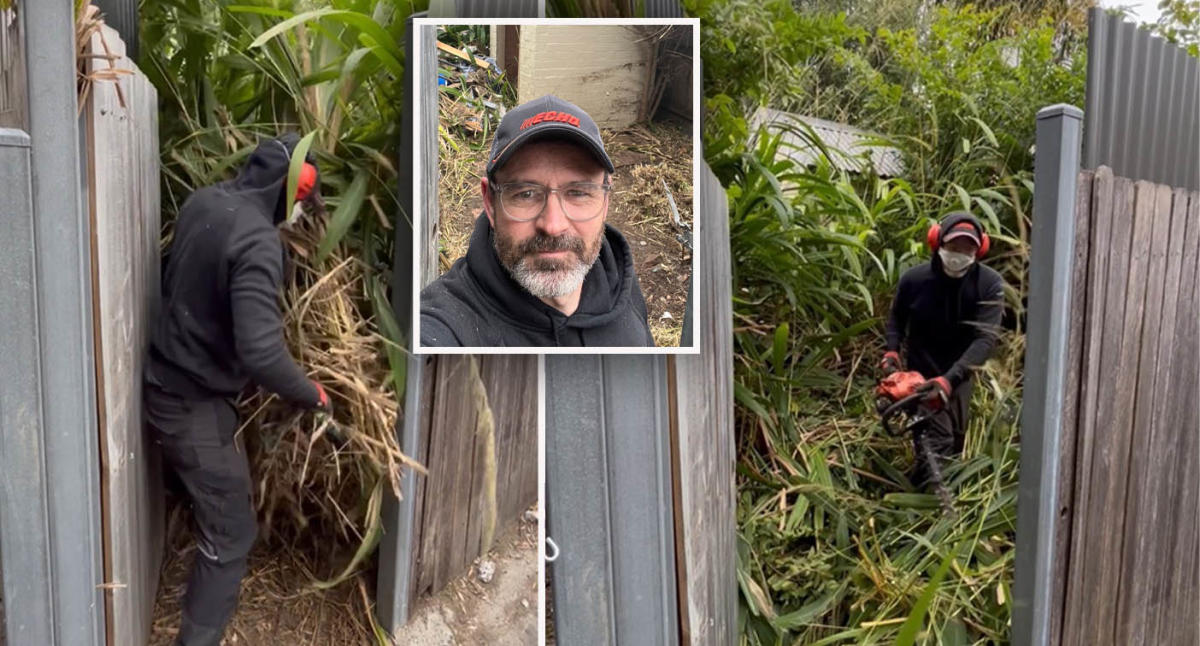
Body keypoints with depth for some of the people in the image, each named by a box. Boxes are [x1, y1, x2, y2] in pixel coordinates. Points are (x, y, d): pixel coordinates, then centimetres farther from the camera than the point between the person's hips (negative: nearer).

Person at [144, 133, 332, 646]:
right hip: (195, 403, -9)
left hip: (160, 382, 9)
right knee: (229, 535, 2)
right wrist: (311, 395, -20)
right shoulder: (257, 240, -28)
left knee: (193, 494, 33)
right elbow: (260, 352, -35)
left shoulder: (202, 201, -1)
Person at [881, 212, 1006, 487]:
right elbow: (897, 317, 3)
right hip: (923, 372, -2)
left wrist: (950, 379, -39)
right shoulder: (914, 279, -18)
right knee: (937, 439, -14)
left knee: (956, 437, 19)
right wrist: (892, 351, -12)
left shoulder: (990, 284, -21)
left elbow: (986, 338, -28)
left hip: (960, 373, 2)